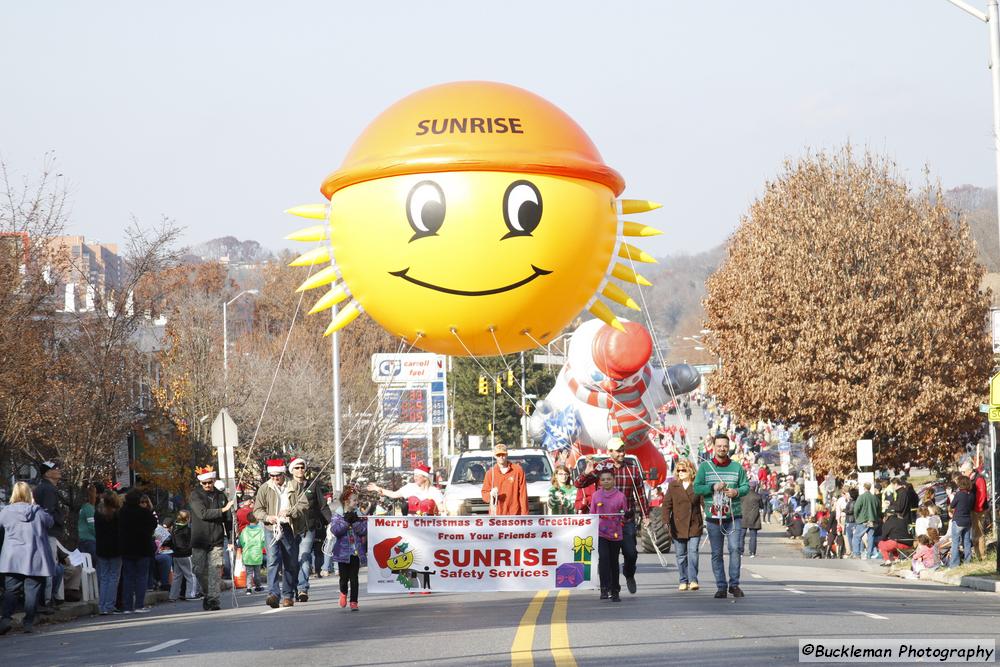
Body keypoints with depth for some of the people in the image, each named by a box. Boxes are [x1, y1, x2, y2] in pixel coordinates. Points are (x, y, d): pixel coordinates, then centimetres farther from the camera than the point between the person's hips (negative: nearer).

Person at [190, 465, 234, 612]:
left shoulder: (220, 496, 10)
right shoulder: (195, 496, 1)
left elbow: (228, 519, 14)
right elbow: (203, 513, -14)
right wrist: (222, 510, -17)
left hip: (216, 540, 1)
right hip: (199, 540, -1)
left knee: (215, 570, -8)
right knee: (199, 570, 0)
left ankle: (213, 599, -6)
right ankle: (206, 593, 22)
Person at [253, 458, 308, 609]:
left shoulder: (294, 486, 6)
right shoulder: (265, 488, 6)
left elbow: (304, 504, 0)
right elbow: (257, 509, 8)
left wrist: (289, 511, -16)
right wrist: (267, 517, -12)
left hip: (290, 529, 1)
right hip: (272, 529, -1)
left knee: (291, 564, 7)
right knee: (273, 561, -17)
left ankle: (288, 595, 18)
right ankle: (274, 594, -25)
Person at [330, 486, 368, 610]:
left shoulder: (358, 515, 5)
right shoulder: (337, 516, -1)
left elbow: (364, 531, -4)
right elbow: (335, 530, -15)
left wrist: (355, 521, -18)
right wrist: (346, 521, -20)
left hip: (356, 552, 1)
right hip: (343, 552, -1)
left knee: (354, 578, -1)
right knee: (344, 577, 4)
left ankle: (354, 602, 3)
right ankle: (344, 593, 34)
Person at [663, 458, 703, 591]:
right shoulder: (673, 485, 5)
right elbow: (667, 504, 4)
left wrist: (706, 521, -3)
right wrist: (666, 521, -6)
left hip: (694, 526, -2)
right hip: (678, 526, 2)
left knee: (693, 553, -10)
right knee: (681, 555, 7)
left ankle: (693, 580, -9)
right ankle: (683, 581, 14)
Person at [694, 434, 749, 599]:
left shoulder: (737, 467, 7)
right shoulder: (705, 467, 5)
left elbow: (746, 486, 9)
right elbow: (697, 488, 1)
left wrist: (737, 492, -12)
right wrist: (713, 488, -15)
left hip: (733, 515, 0)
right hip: (713, 516, 0)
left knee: (735, 548, -10)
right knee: (716, 553, 3)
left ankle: (734, 584, -1)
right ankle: (721, 586, 8)